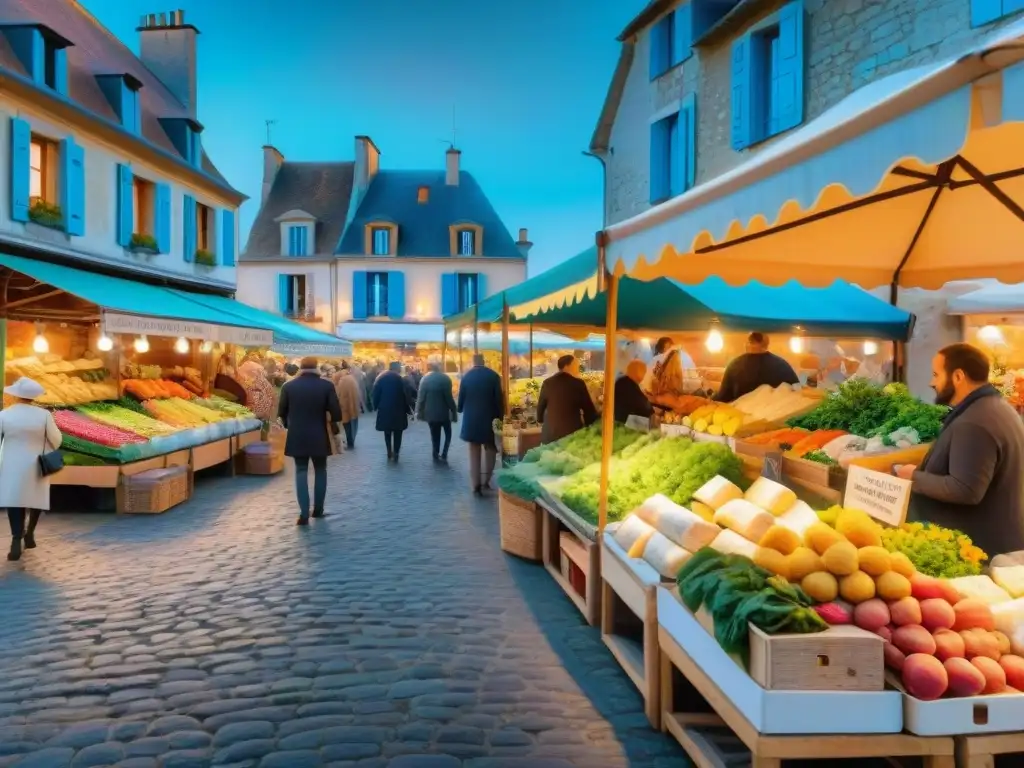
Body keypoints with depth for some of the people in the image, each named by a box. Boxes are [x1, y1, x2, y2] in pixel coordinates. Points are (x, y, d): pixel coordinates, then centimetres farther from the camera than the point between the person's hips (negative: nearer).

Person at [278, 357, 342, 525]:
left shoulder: (288, 386, -2)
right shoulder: (327, 385, -6)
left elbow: (281, 412, 5)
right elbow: (336, 412, -10)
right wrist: (333, 427, 9)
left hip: (297, 437, 1)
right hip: (319, 436, 0)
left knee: (301, 472, 4)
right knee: (320, 471, 16)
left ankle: (304, 513, -6)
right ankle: (318, 509, 20)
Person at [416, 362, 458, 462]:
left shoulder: (425, 379, -5)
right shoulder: (445, 378, -14)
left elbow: (420, 397, -3)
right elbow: (449, 397, -14)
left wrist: (419, 411, 8)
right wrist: (454, 410, -4)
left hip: (430, 413, 3)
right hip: (444, 412, -3)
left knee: (435, 436, 13)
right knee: (448, 433, 14)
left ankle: (436, 456, 17)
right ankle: (443, 455, 3)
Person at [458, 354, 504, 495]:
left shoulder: (466, 376, -2)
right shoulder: (493, 376, -5)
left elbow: (461, 398, 5)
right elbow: (499, 399, -6)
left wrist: (460, 410, 26)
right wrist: (500, 416, 4)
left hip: (471, 419, 1)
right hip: (489, 418, -1)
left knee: (474, 453, 6)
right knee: (490, 450, 16)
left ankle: (476, 485, 3)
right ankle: (486, 480, 13)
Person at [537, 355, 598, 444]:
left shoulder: (547, 383, 3)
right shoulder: (578, 384, -6)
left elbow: (541, 406, 13)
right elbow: (588, 408, -2)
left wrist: (541, 420, 32)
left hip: (550, 433, 3)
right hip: (572, 432, -3)